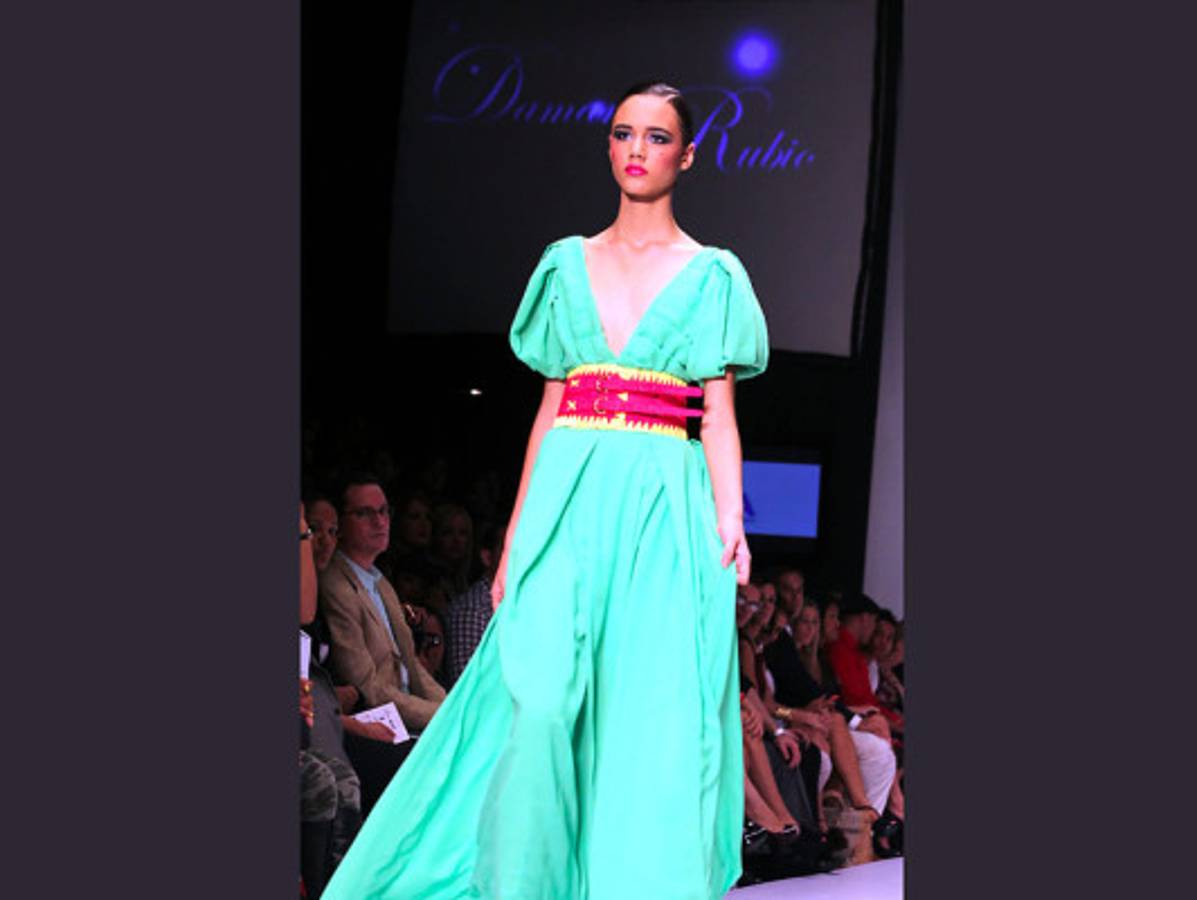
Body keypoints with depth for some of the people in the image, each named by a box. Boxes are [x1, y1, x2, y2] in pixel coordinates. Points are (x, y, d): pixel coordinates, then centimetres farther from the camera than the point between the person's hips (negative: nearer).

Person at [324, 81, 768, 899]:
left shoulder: (712, 276, 8)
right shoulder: (568, 264, 14)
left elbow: (720, 415, 3)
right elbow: (550, 409, 14)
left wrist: (730, 517, -12)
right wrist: (518, 532, 8)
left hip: (664, 510, -1)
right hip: (570, 499, 1)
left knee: (654, 722, -6)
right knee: (542, 701, -13)